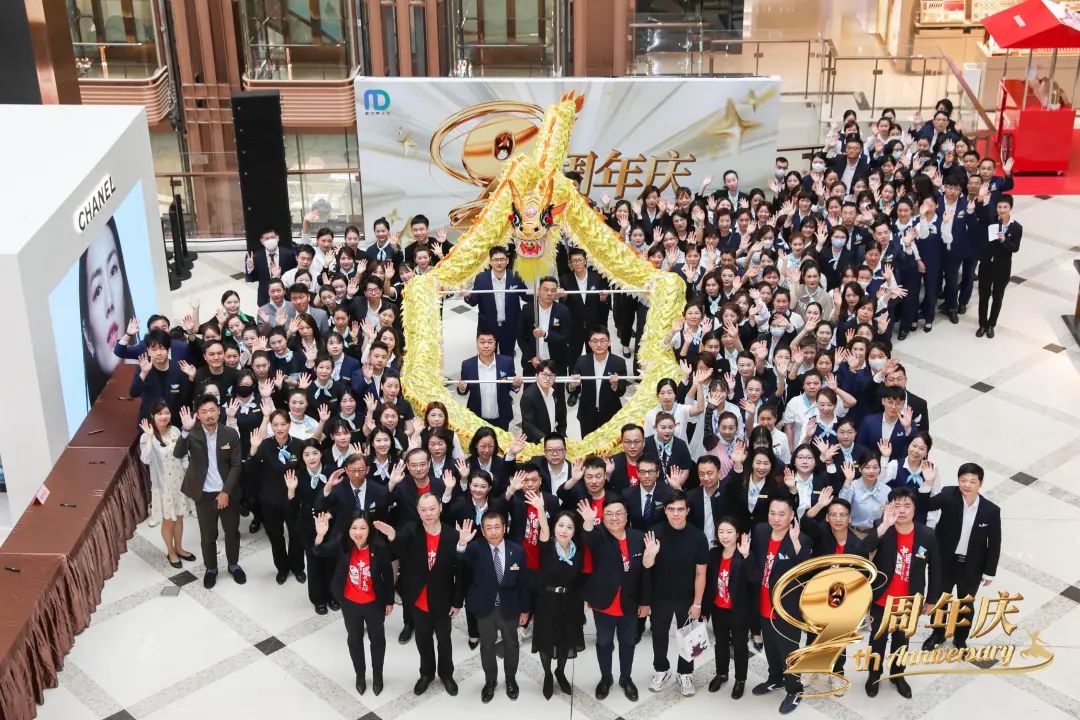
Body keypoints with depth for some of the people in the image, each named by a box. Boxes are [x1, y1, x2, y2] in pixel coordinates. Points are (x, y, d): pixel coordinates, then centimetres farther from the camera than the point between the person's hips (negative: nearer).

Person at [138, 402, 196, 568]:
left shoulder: (175, 431, -3)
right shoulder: (147, 437, -16)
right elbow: (146, 460, -32)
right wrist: (150, 437, -36)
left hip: (179, 481, 4)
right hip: (163, 484, -4)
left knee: (179, 517, 18)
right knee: (168, 521, 10)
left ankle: (179, 548, 37)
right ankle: (171, 552, 30)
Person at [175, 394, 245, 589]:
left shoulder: (231, 434, -8)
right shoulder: (192, 434, -9)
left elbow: (236, 466, -6)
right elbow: (178, 454, -26)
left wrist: (226, 492, -13)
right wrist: (185, 430, -39)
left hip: (228, 493, 1)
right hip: (204, 495, -1)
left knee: (232, 531, 15)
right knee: (208, 535, 12)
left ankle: (233, 565, 35)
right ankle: (211, 568, 31)